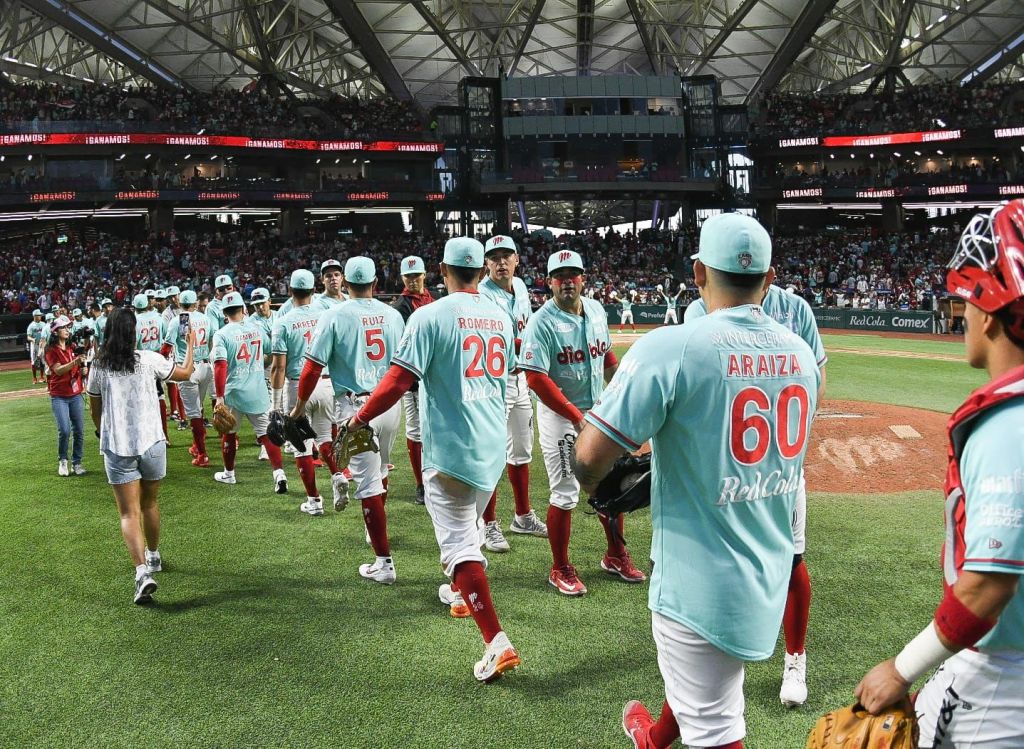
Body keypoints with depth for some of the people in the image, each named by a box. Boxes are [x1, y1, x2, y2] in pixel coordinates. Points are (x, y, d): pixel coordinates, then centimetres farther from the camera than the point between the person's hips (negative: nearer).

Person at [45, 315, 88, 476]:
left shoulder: (72, 348, 11)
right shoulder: (51, 350, -5)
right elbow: (58, 370, -19)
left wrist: (83, 369, -1)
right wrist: (75, 362, -35)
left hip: (76, 394, 5)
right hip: (59, 396, -5)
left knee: (79, 431, 1)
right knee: (64, 430, -13)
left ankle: (77, 463, 12)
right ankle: (62, 461, 9)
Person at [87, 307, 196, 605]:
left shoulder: (99, 366, -1)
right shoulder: (149, 359, -6)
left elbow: (95, 411, 9)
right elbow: (185, 373, 10)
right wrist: (191, 346, 27)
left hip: (116, 447, 0)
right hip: (151, 442, 1)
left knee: (129, 513, -2)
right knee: (150, 504, 21)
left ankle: (143, 572, -18)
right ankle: (153, 557, 39)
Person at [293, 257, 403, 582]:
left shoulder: (334, 317, -7)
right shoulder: (392, 315, 3)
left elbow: (313, 366, -7)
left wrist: (300, 405, 6)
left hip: (356, 406, -4)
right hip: (390, 403, 4)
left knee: (368, 482, -2)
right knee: (380, 471, 25)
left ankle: (384, 562, -1)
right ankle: (377, 528, 44)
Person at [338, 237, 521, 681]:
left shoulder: (430, 316, -12)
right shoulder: (500, 318, 6)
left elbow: (399, 379, -17)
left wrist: (359, 419, -6)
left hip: (450, 448, -7)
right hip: (493, 445, 7)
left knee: (459, 541, -5)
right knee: (467, 524, 27)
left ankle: (497, 642, -11)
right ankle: (461, 593, 47)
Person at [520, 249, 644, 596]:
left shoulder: (596, 310, 4)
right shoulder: (542, 322, -17)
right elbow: (536, 378, -23)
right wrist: (577, 417, -25)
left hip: (599, 411, 7)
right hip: (559, 416, -6)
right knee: (565, 494, -1)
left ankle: (616, 556, 33)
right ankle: (560, 569, 16)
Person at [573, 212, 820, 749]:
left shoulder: (671, 348, -21)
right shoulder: (800, 353, 0)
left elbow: (589, 456, -24)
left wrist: (597, 487, 1)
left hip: (703, 582, -8)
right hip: (769, 573, 8)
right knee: (701, 684, 33)